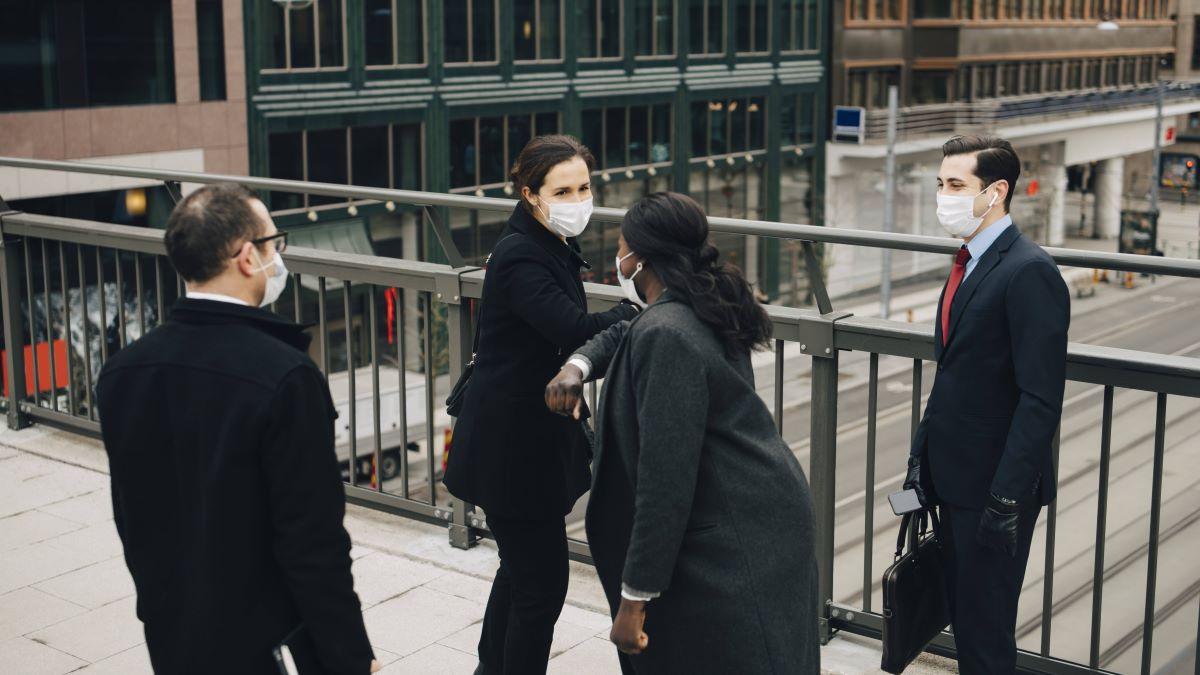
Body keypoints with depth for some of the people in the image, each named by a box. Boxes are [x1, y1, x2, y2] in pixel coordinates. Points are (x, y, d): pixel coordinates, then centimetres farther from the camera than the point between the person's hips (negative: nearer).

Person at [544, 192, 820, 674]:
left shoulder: (665, 337, -23)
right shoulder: (698, 311, 8)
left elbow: (665, 478, -25)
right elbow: (625, 334, 31)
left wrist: (634, 598, -21)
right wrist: (578, 365, 9)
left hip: (735, 549, -10)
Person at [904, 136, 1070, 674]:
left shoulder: (1030, 272, -17)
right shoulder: (970, 264, 12)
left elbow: (1041, 398, -21)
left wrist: (1007, 497, -23)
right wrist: (923, 455, 13)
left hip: (994, 485, -9)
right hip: (957, 481, 9)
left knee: (985, 630, 1)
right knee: (963, 615, 17)